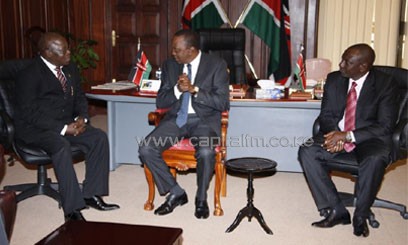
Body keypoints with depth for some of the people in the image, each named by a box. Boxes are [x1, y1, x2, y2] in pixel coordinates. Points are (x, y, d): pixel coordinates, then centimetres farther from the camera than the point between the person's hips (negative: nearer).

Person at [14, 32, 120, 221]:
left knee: (99, 138, -15)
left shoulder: (70, 68, 7)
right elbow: (29, 113, -18)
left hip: (68, 123, 7)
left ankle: (91, 194, -10)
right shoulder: (29, 75, -14)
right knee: (62, 146, -35)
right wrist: (63, 128, -24)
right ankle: (73, 209, -31)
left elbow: (79, 97, 17)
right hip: (36, 128, -7)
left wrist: (81, 117, -6)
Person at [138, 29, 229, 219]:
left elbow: (223, 103, -10)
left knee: (206, 152, -35)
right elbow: (160, 102, 5)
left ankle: (201, 198, -5)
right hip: (176, 118, 4)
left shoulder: (217, 65, -4)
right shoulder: (169, 65, 7)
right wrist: (178, 89, -15)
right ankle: (175, 193, -1)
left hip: (204, 119, -3)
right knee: (146, 149, -21)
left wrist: (194, 89, -20)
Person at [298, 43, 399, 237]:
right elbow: (326, 115, 6)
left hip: (369, 137, -4)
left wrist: (348, 136, -24)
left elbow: (385, 126, -14)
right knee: (306, 152, -23)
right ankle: (336, 211, -15)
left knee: (375, 160, -37)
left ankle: (360, 216, -12)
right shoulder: (334, 79, 2)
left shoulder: (385, 83, -9)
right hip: (337, 133, 4)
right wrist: (335, 134, -17)